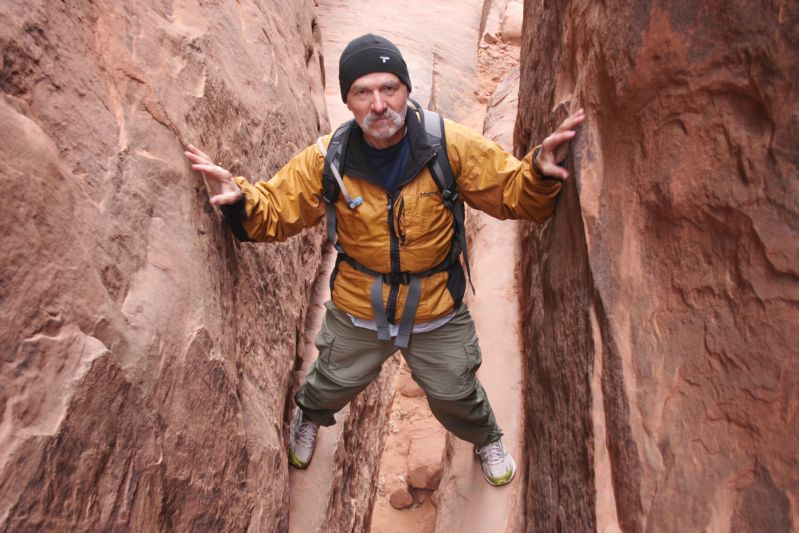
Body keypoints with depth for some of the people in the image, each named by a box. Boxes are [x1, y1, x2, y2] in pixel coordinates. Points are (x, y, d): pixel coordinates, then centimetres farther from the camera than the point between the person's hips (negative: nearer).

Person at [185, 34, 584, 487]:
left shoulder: (451, 145, -21)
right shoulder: (328, 159, -18)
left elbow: (513, 192, -14)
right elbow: (274, 211, -9)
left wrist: (539, 174, -36)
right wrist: (239, 198, -31)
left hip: (438, 312, 0)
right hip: (357, 312, 1)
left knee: (457, 396, 22)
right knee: (331, 385, 27)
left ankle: (488, 439, 61)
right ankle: (309, 418, 67)